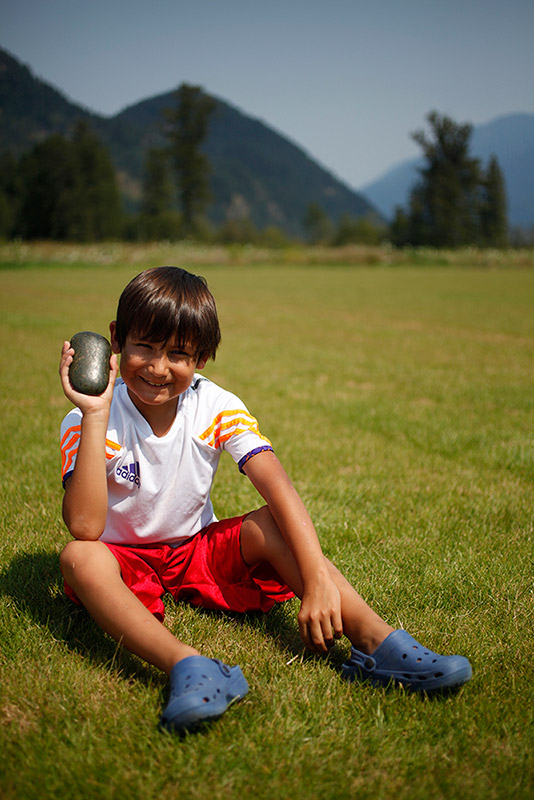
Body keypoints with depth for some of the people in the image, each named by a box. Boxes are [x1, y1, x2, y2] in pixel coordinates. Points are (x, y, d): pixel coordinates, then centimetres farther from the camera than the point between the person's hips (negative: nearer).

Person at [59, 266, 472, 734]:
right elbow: (84, 527, -32)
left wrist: (317, 578, -39)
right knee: (79, 557, -35)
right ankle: (186, 665, -54)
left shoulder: (215, 408, -11)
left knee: (274, 524, -24)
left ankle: (377, 642, -34)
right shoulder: (87, 423, -17)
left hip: (197, 550, 2)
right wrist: (95, 417, -36)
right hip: (125, 561, -2)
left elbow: (278, 486, -25)